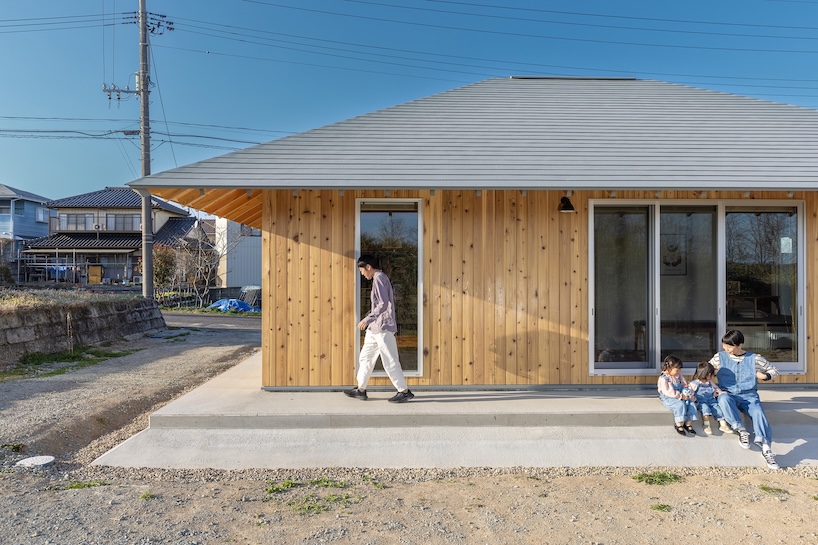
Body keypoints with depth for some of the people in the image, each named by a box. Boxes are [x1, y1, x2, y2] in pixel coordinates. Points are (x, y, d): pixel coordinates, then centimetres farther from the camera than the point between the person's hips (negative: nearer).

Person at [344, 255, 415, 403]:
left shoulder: (379, 278, -14)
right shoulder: (380, 278, 16)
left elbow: (383, 304, -22)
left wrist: (367, 319, -18)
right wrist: (369, 320, 20)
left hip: (383, 327, -10)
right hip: (375, 328, 10)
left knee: (390, 361, -4)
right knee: (365, 357, 13)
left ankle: (404, 391, 5)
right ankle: (361, 390, 20)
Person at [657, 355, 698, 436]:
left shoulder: (679, 376, 10)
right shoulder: (663, 378, -15)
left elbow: (685, 385, 15)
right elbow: (667, 392, -23)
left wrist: (689, 393, -5)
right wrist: (680, 396, -25)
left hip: (681, 395, 7)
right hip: (668, 398, -7)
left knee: (691, 403, -15)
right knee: (680, 404, -31)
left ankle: (688, 423, -7)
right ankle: (679, 425, -15)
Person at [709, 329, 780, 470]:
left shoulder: (754, 359, 5)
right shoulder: (720, 357, 6)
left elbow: (773, 370, 16)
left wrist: (765, 376, -5)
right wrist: (714, 372, -7)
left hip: (749, 396, 0)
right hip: (729, 395, 0)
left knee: (758, 412, -31)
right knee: (723, 398, -37)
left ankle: (766, 449, -35)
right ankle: (741, 431, -32)